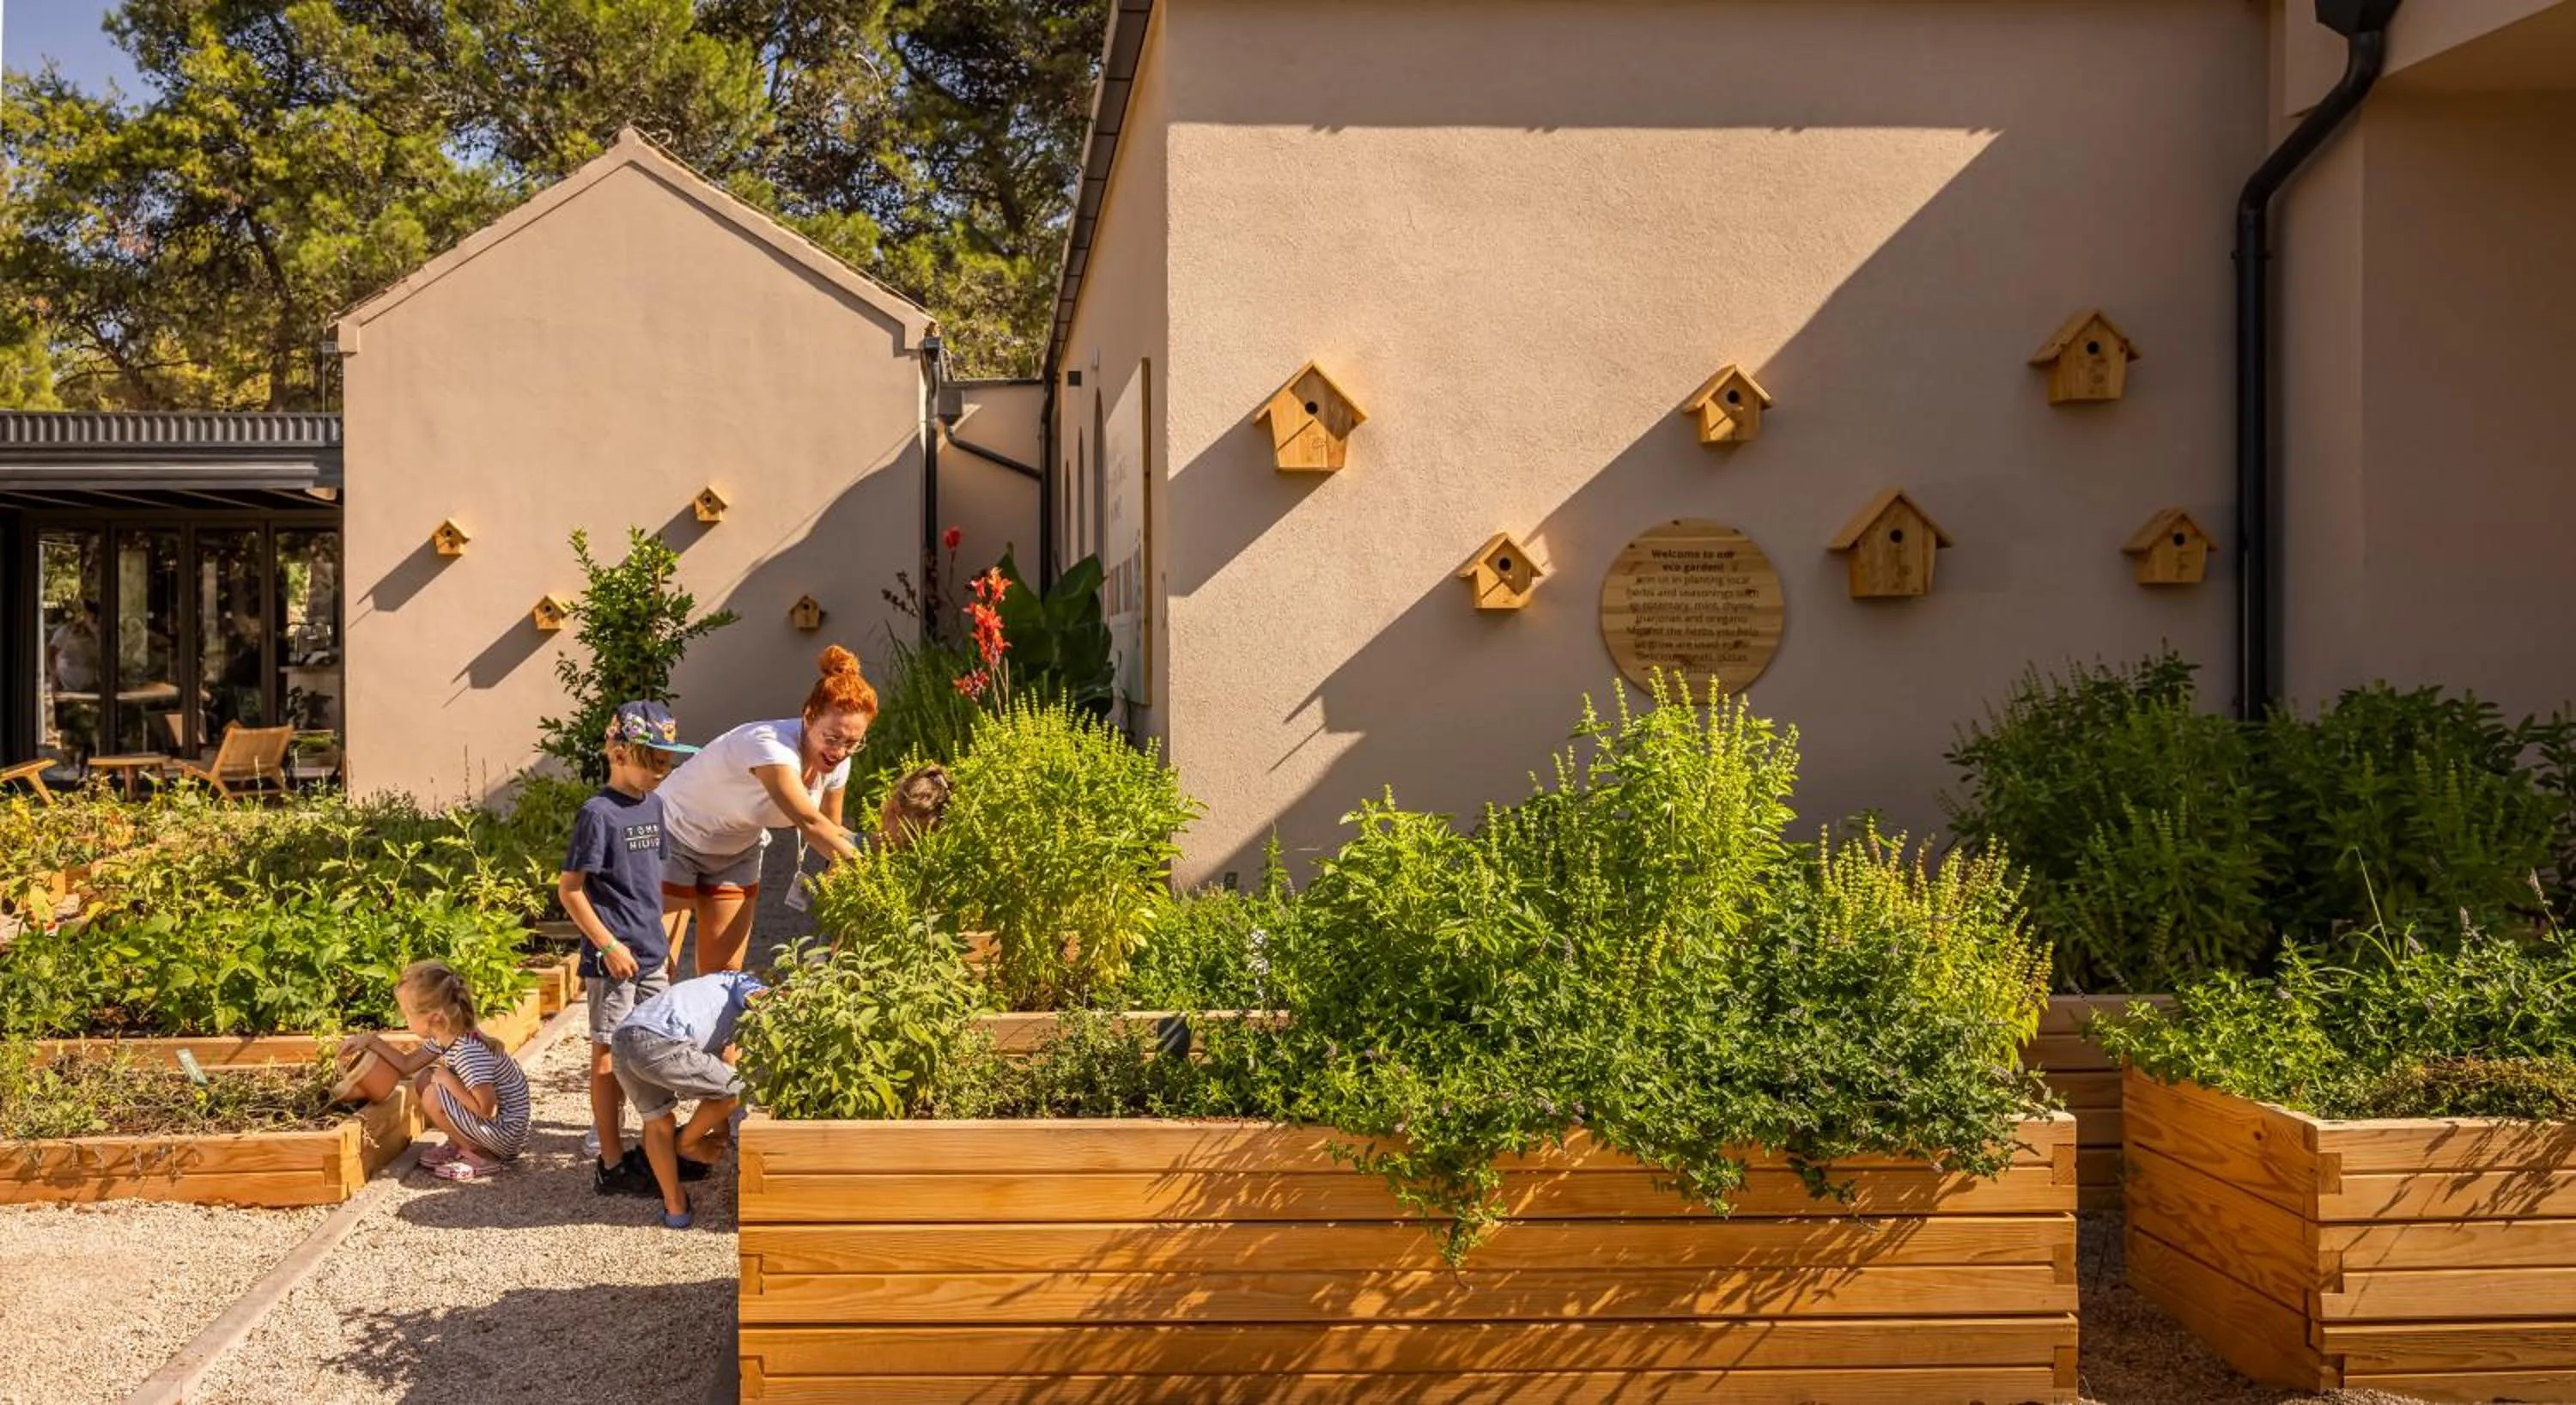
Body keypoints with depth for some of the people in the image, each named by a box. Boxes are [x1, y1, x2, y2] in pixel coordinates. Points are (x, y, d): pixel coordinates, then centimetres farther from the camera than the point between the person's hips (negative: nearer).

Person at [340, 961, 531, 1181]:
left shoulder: (468, 1052, -30)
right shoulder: (446, 1036, 0)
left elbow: (487, 1109, -32)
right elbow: (408, 1064, 16)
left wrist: (448, 1081, -22)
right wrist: (371, 1041, 9)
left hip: (507, 1135, -10)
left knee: (433, 1098, -20)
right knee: (425, 1080, 8)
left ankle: (483, 1158, -6)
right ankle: (457, 1146, 13)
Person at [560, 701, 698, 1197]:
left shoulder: (653, 805, 10)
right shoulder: (598, 813, -14)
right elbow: (569, 889, -14)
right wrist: (607, 944, -17)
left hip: (650, 956, 8)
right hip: (613, 957, -8)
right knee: (610, 1054, -1)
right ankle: (611, 1164, 5)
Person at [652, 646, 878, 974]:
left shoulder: (836, 765, -13)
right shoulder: (772, 747, -37)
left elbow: (831, 832, -1)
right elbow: (810, 824, -44)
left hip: (737, 853, 7)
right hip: (675, 838, -7)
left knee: (724, 974, 6)